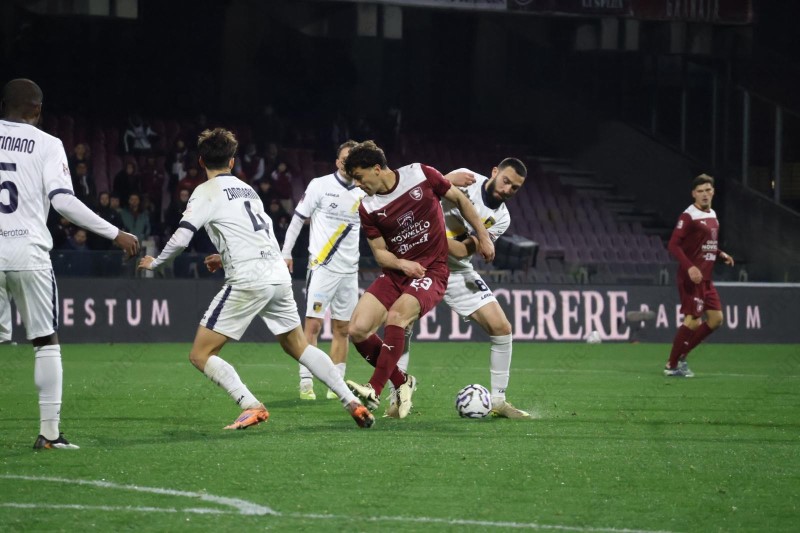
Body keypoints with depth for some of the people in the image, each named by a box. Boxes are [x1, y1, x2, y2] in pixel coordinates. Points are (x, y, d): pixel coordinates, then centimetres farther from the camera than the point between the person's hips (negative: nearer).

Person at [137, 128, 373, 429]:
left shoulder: (207, 192, 0)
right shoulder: (247, 189, 21)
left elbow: (181, 238, -9)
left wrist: (155, 262, 8)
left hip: (248, 280, -7)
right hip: (279, 276, 7)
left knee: (200, 355, -3)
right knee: (298, 347, 23)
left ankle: (251, 406, -20)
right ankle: (352, 402, 14)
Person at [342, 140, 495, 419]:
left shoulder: (421, 175, -9)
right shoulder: (368, 208, 0)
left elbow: (459, 199, 5)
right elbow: (380, 252, 4)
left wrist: (483, 237, 6)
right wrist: (402, 264, -17)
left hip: (432, 270, -4)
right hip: (396, 272, 5)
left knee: (396, 315, -31)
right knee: (357, 330, -11)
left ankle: (374, 391, -31)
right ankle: (402, 382, 10)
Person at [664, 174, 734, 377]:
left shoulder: (712, 215, 15)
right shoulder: (688, 216, -12)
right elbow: (673, 245, -18)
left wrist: (721, 254, 9)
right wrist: (690, 267, -27)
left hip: (706, 279, 9)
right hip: (691, 277, -9)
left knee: (716, 319, 6)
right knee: (693, 321, -12)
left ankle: (681, 355, 15)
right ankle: (672, 365, 0)